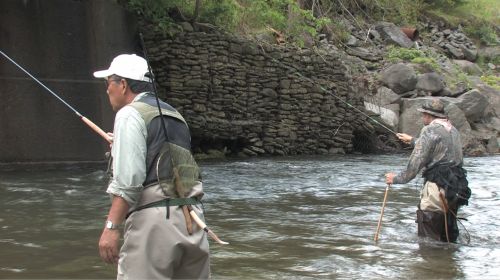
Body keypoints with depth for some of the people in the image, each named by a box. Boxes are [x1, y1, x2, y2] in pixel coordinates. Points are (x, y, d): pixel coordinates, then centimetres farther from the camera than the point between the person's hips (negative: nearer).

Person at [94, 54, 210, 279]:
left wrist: (111, 227, -16)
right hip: (192, 218, 8)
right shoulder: (174, 115, 21)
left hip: (154, 218, -8)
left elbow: (128, 179, -14)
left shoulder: (130, 114, -3)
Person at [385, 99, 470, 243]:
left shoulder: (431, 130, -10)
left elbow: (416, 162, -12)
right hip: (455, 189, 9)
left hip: (438, 189, -9)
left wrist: (398, 178, 0)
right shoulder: (452, 130, 15)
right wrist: (413, 141, 42)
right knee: (448, 237, 16)